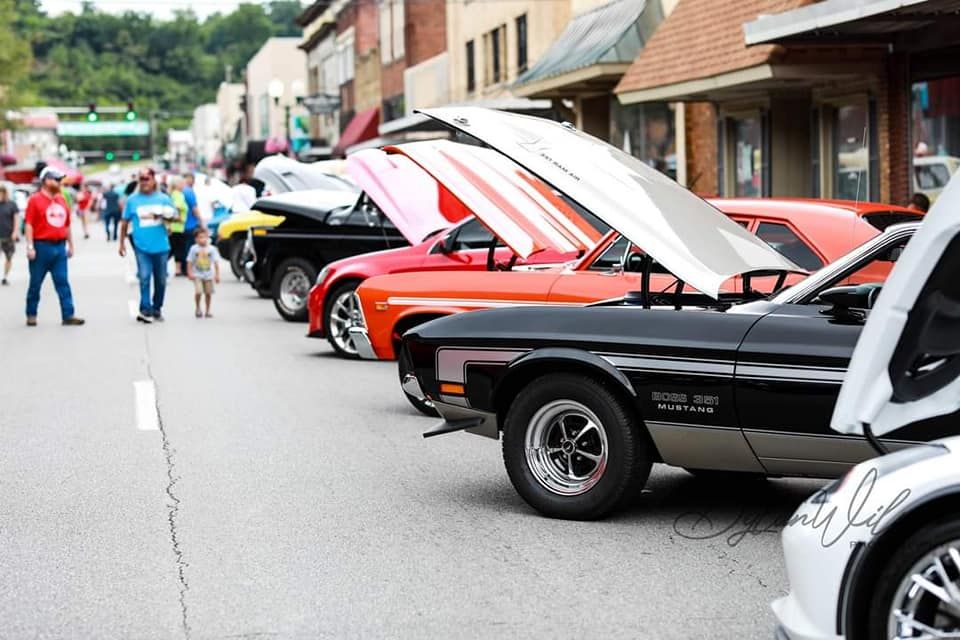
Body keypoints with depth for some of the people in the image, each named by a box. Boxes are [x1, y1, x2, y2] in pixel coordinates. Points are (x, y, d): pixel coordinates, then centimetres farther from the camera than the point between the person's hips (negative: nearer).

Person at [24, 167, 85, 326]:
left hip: (59, 247, 5)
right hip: (42, 246, -5)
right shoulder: (35, 200, -5)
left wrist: (70, 245, 17)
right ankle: (31, 315, 15)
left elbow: (67, 225, 18)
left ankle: (68, 315, 0)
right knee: (35, 283, 5)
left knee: (63, 283, 1)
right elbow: (29, 224, -9)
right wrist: (30, 247, -15)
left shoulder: (62, 200, 13)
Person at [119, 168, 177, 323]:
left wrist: (166, 216, -13)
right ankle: (145, 310, -15)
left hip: (161, 246, 2)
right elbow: (125, 223, 9)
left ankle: (157, 309, 25)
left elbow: (175, 216, 10)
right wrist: (122, 243, 7)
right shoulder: (132, 200, 3)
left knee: (161, 280, 10)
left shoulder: (163, 198, 5)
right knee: (144, 277, -15)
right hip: (142, 246, -2)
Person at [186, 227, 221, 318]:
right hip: (197, 275, -1)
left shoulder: (212, 249, -3)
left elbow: (216, 262, -2)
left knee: (208, 293, 3)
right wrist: (190, 273, -7)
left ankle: (208, 310, 18)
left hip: (209, 275, 1)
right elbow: (190, 262, 0)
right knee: (198, 292, -16)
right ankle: (198, 308, 7)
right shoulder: (194, 249, -4)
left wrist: (217, 274, -5)